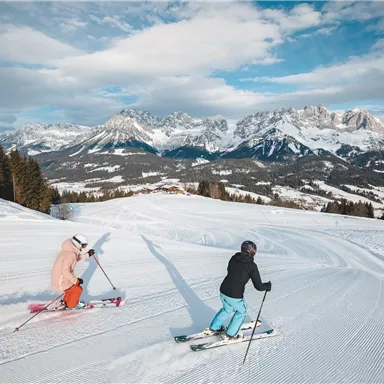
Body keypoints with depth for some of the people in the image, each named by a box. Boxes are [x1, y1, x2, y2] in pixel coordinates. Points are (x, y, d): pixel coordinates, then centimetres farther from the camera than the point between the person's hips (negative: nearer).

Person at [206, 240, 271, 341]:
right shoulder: (252, 265, -12)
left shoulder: (233, 258, 3)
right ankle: (229, 334, 29)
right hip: (235, 297, -5)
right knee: (241, 312, 25)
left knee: (227, 309, 33)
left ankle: (213, 328, 42)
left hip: (223, 291, 6)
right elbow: (258, 286, -8)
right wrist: (267, 286, 12)